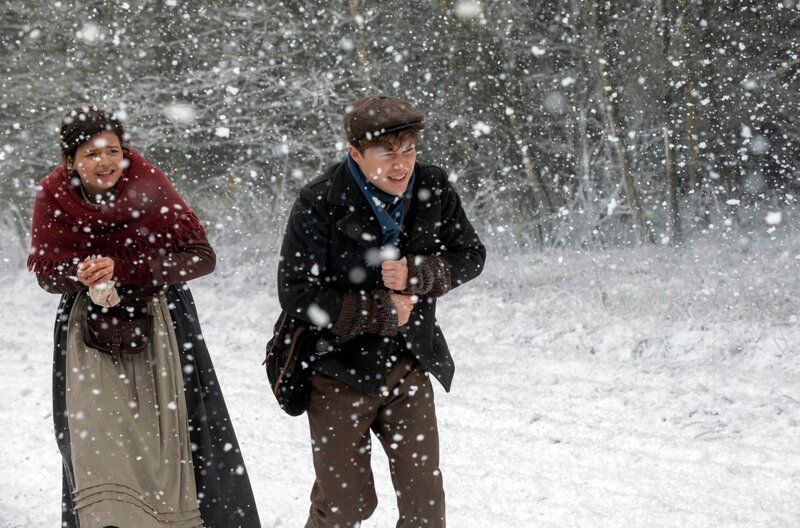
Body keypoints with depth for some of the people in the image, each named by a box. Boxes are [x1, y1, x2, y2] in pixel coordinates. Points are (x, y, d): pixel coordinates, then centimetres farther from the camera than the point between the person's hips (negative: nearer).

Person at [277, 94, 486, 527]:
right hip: (340, 368, -3)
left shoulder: (433, 188, -6)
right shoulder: (319, 204, -18)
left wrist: (415, 274, -16)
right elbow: (297, 296, -17)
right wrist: (381, 311, -17)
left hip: (409, 367, 4)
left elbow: (470, 255, 3)